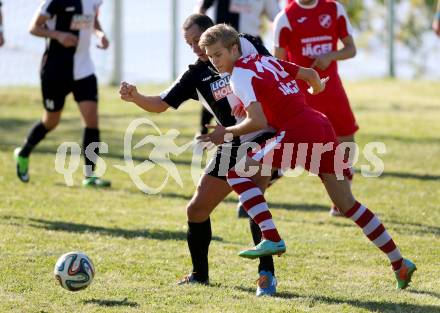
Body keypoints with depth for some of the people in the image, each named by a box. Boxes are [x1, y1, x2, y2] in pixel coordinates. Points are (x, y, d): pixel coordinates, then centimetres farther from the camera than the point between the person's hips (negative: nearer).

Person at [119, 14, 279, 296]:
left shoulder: (247, 46, -5)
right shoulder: (196, 75, 3)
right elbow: (160, 104, -2)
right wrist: (135, 97, -21)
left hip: (265, 136, -5)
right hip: (232, 148, 5)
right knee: (197, 209, 5)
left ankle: (267, 274, -22)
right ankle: (200, 273, 25)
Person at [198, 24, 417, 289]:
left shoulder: (240, 73, -6)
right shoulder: (266, 60, 19)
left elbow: (258, 121, -17)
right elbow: (310, 74, 28)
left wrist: (227, 132, -3)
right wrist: (318, 88, 50)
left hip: (297, 133, -9)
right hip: (323, 126, 9)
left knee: (238, 174, -3)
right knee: (347, 204, 15)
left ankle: (271, 239, -14)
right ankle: (399, 262, 17)